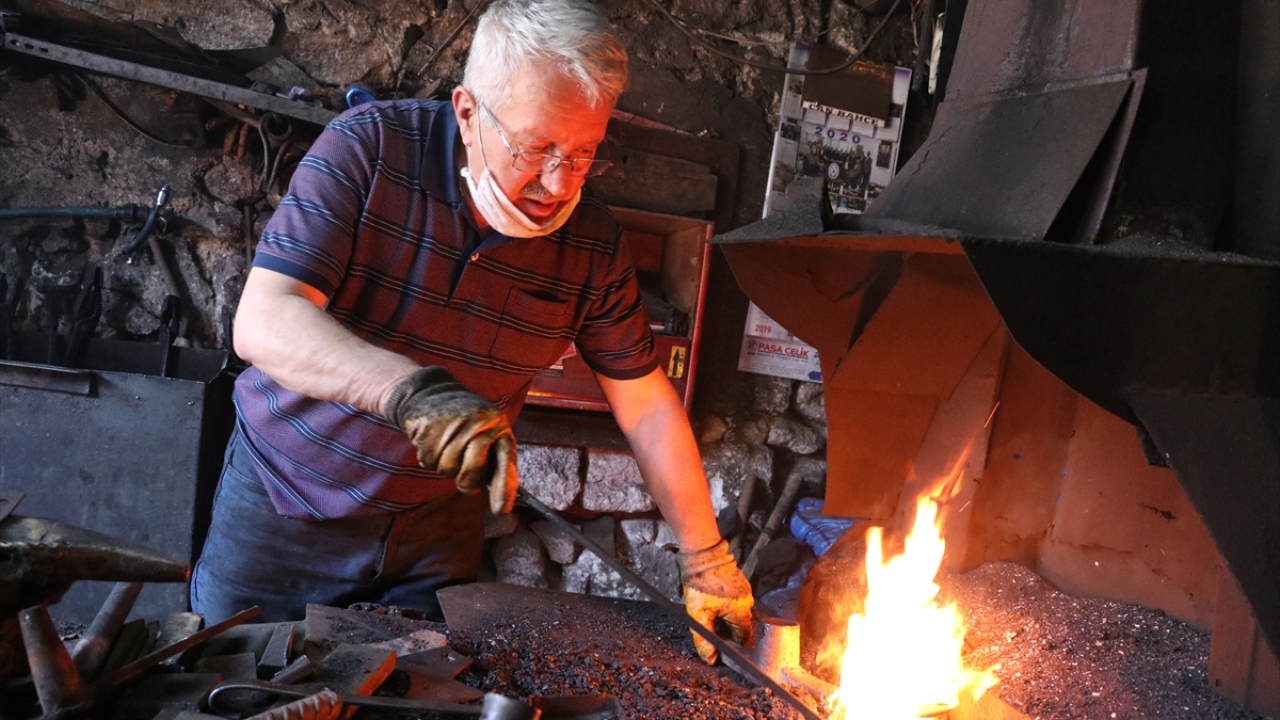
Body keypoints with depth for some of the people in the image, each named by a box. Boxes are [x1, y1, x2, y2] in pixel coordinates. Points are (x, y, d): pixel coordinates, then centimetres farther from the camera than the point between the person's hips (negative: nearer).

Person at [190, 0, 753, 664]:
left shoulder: (592, 243, -10)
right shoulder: (367, 147, -19)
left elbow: (647, 405, -3)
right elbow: (263, 323, -28)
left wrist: (705, 561, -2)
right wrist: (414, 390, -44)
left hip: (440, 521, 2)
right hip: (286, 499, -1)